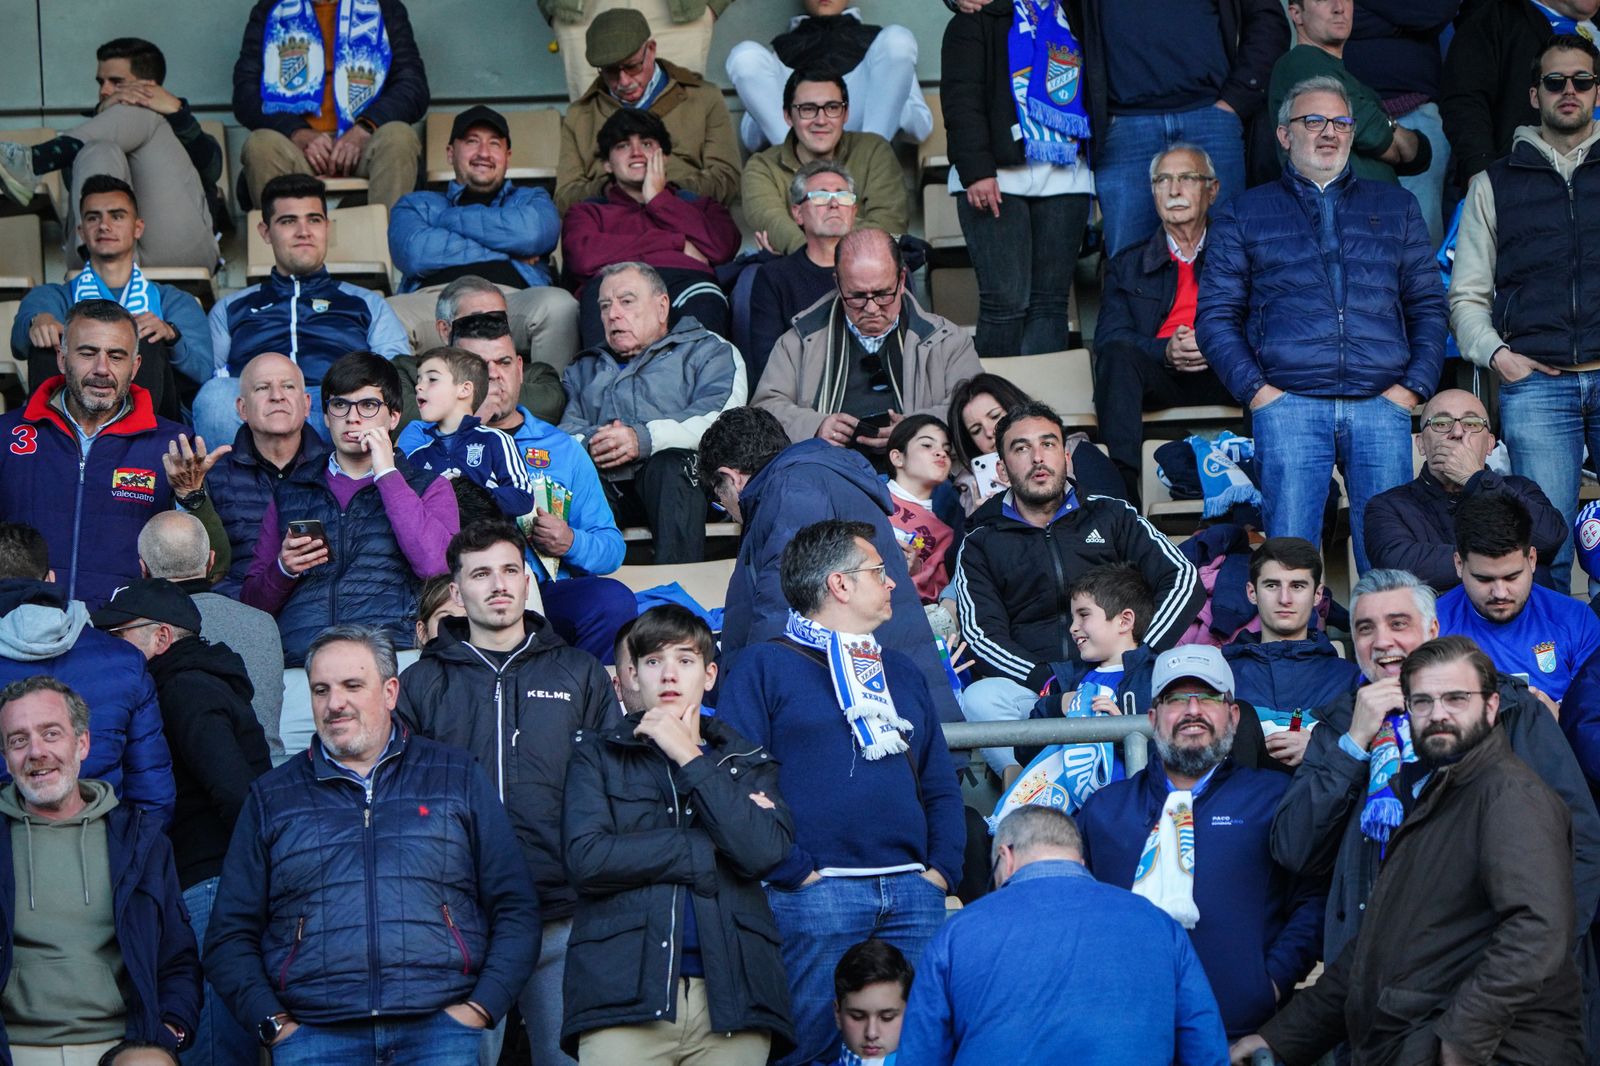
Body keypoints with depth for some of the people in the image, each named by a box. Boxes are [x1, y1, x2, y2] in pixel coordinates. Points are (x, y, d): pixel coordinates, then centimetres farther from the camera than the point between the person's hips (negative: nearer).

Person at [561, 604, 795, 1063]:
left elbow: (764, 851, -1)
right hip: (624, 992, -1)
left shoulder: (746, 761, 20)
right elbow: (585, 858, -3)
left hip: (731, 993, 2)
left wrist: (689, 758, 2)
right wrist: (708, 853, -2)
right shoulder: (597, 754, 15)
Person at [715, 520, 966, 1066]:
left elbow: (941, 785, 24)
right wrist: (793, 872, -14)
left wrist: (942, 868, 9)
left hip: (913, 892, 6)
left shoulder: (900, 672, 23)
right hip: (815, 893, -6)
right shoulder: (766, 666, 3)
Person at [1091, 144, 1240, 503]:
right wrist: (1167, 351, -14)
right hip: (1158, 376, 1)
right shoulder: (1128, 265, 24)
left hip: (1227, 378, 0)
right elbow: (1109, 336, 7)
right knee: (1118, 353, -33)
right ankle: (1122, 484, -45)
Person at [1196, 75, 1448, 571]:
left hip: (1383, 404, 1)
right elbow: (1216, 315, 10)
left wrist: (1414, 385, 2)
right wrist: (1254, 389, -4)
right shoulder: (1244, 214, 16)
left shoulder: (1395, 207, 21)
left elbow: (1428, 305, 17)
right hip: (1288, 404, -1)